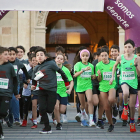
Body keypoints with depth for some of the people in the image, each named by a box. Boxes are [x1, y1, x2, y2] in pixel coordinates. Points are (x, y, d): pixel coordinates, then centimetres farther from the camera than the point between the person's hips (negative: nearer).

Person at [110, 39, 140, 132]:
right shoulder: (120, 58, -3)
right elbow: (115, 66, 19)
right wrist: (112, 77, 14)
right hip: (124, 81, -1)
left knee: (132, 106, 7)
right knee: (126, 93, -37)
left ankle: (132, 121, 33)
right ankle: (125, 107, -7)